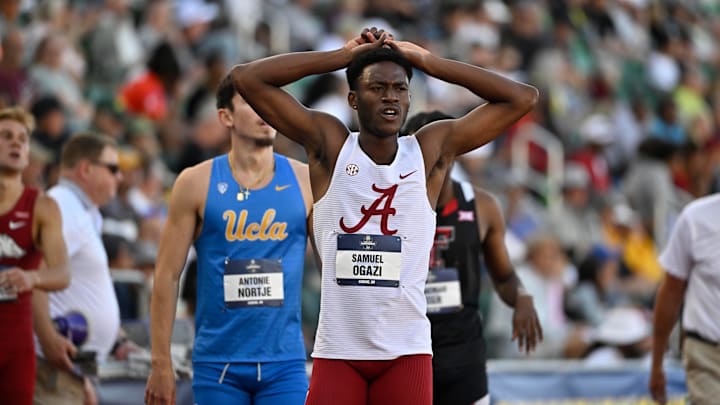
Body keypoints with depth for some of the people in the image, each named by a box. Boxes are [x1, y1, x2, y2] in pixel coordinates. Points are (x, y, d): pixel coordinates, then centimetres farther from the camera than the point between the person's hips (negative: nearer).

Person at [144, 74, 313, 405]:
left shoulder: (306, 181, 3)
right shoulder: (196, 183, 0)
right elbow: (167, 276, 0)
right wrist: (161, 364, -5)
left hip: (284, 364, 1)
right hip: (217, 363, -1)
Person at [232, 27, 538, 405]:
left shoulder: (432, 150, 3)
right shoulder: (328, 144, 2)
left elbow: (521, 97, 2)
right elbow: (247, 77, -4)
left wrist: (427, 61, 1)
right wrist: (344, 56, -2)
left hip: (406, 351, 1)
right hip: (337, 350, -1)